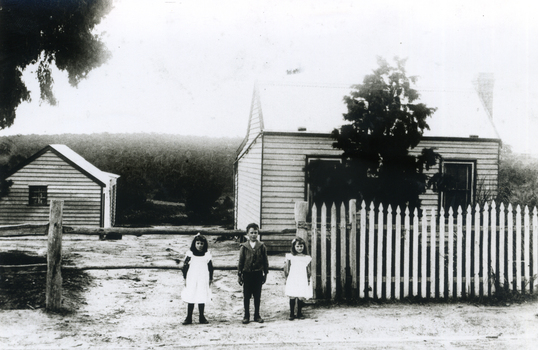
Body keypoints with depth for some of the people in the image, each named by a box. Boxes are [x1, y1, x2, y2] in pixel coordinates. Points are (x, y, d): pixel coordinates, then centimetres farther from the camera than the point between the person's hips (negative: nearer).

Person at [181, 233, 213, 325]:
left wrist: (210, 279, 8)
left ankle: (201, 317, 14)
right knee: (190, 298, -1)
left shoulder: (207, 255, 4)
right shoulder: (190, 255, -1)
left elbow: (210, 267, 9)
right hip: (191, 280, -1)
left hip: (203, 280, 1)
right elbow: (185, 267, 2)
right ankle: (189, 318, 5)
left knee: (202, 298, 3)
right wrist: (185, 279, 0)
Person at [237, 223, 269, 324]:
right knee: (246, 296, 5)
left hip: (258, 274, 1)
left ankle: (257, 315, 18)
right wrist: (239, 275, 1)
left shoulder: (262, 246, 1)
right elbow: (240, 261, 3)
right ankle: (246, 316, 15)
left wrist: (265, 274, 4)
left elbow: (265, 261, 6)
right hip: (247, 273, 0)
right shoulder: (244, 247, 0)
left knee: (257, 296, 7)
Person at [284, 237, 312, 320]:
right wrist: (287, 278, 3)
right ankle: (291, 314, 8)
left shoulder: (307, 258, 7)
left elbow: (308, 269, 11)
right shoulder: (290, 256, 5)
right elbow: (287, 268, 8)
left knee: (301, 297, -2)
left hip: (302, 280, 1)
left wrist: (308, 279, 8)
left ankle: (299, 313, 13)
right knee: (292, 296, -3)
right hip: (292, 279, -1)